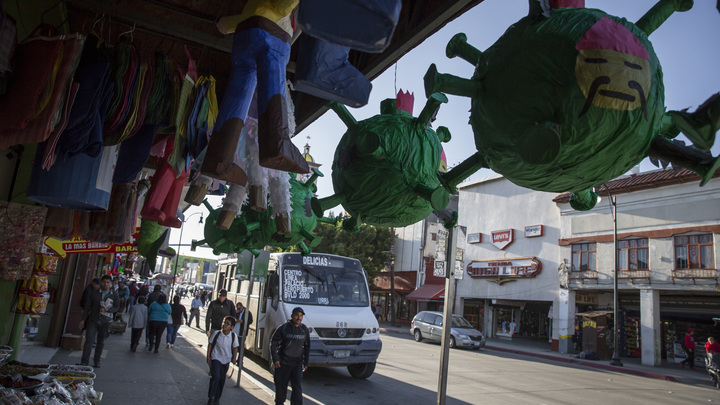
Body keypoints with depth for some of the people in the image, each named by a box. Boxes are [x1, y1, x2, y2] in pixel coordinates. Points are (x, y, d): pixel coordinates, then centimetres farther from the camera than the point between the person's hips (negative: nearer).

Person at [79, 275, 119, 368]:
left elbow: (116, 308, 3)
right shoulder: (94, 293, 0)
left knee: (101, 342, 10)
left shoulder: (114, 295, 0)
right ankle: (84, 362, -2)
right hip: (93, 320, 0)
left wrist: (107, 309, -16)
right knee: (89, 340, -8)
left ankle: (97, 362, 24)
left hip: (105, 322, 0)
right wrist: (83, 319, 2)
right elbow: (87, 307, 5)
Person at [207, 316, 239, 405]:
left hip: (226, 360, 2)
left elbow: (235, 348, -2)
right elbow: (210, 345, -1)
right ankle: (211, 397, 2)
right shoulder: (216, 333, -13)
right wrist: (208, 357, -1)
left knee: (222, 380, 12)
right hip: (216, 358, -2)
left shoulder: (233, 336, -12)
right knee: (216, 377, -15)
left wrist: (234, 360, -2)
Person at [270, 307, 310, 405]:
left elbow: (307, 346, 13)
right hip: (283, 363, -2)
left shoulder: (304, 329, 3)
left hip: (297, 363, 2)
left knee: (298, 387, -6)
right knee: (281, 386, 10)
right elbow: (273, 343, -5)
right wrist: (275, 359, -12)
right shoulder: (284, 328, -9)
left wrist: (306, 362, 11)